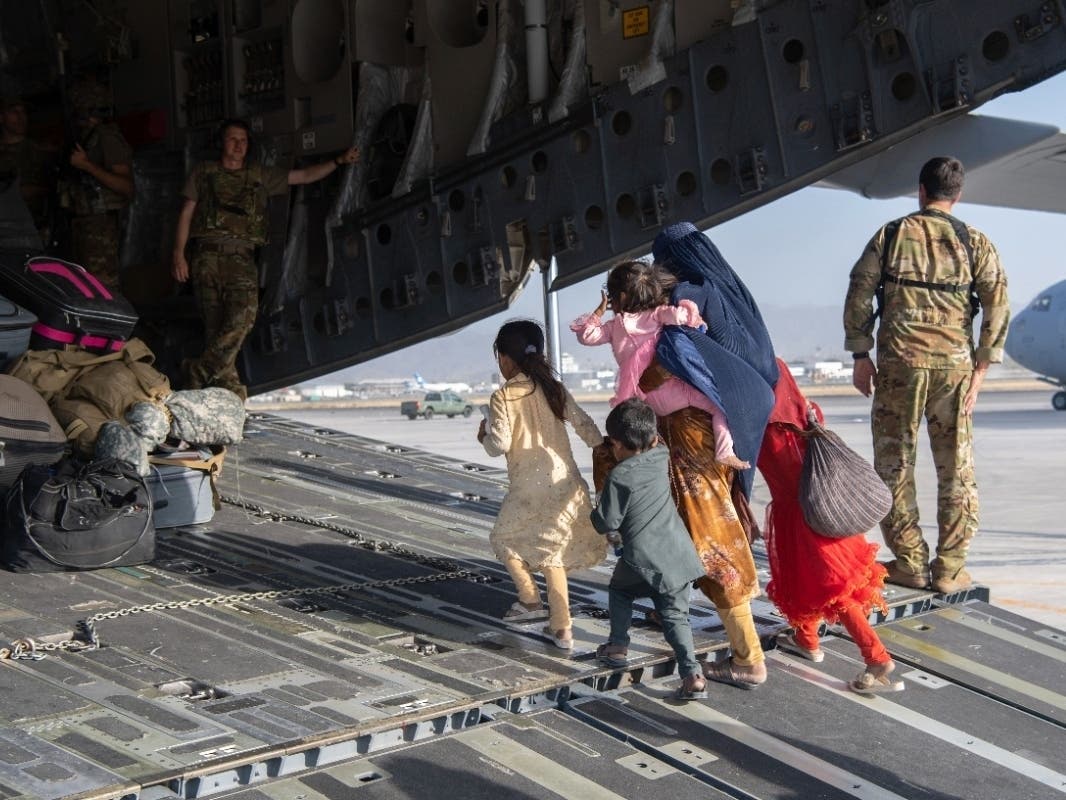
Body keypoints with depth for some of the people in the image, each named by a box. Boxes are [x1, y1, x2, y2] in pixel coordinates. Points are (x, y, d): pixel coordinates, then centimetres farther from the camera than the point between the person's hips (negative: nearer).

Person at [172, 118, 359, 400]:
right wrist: (179, 253, 4)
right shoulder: (203, 172, 18)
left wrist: (339, 160, 7)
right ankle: (230, 386, -7)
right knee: (214, 324, -8)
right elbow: (186, 213, 14)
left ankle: (199, 372, -15)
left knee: (243, 316, -21)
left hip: (241, 258, 1)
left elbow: (304, 176, 19)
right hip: (208, 255, -1)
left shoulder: (261, 175, 21)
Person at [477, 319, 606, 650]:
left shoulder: (503, 396, -9)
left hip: (530, 487, -5)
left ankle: (530, 599, 14)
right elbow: (584, 424, 4)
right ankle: (561, 628, 12)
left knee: (505, 537, 20)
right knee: (551, 550, 14)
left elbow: (500, 445, -14)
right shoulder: (554, 389, 6)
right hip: (565, 481, 6)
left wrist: (484, 436, 8)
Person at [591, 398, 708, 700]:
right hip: (679, 554, 5)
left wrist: (595, 513, 9)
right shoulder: (661, 458, 3)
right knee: (675, 615, 8)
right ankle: (692, 675, -3)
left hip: (643, 560, -5)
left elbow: (607, 523, -9)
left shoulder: (619, 477, -14)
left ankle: (618, 646, 26)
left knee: (619, 591, 26)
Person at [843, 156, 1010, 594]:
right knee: (956, 468, 8)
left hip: (899, 361, -1)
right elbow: (997, 306, -1)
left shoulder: (891, 235, 4)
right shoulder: (975, 243, 5)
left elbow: (859, 295, 1)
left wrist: (860, 354, 6)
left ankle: (909, 563, 9)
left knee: (894, 464, 8)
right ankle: (949, 569, 10)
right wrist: (981, 368, 2)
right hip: (954, 364, 1)